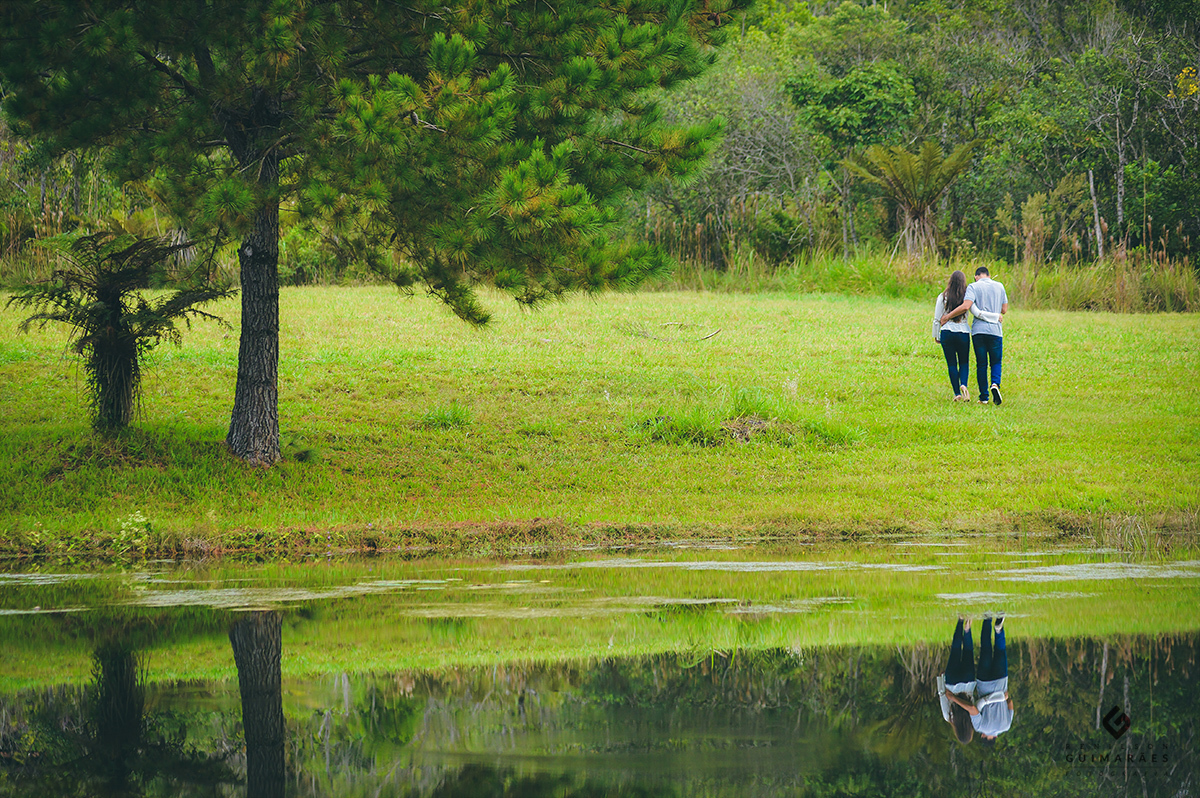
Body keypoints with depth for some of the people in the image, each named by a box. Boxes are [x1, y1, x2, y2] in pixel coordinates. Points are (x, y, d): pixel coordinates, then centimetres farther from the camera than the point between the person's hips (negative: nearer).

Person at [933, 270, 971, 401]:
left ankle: (957, 393, 2)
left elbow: (937, 319, 2)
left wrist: (936, 335, 13)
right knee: (964, 363, 11)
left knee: (952, 364, 7)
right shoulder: (967, 297, -3)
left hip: (946, 332, 0)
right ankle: (963, 385, -15)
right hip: (963, 332, 0)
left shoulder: (943, 297, -1)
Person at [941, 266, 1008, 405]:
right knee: (996, 362, 10)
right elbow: (1004, 310, 11)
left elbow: (966, 306, -16)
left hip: (978, 330, -1)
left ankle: (984, 397, 4)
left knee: (981, 364, 5)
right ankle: (995, 384, -18)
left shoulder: (973, 287, -1)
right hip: (995, 330, 1)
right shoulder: (999, 286, 8)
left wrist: (948, 316, -7)